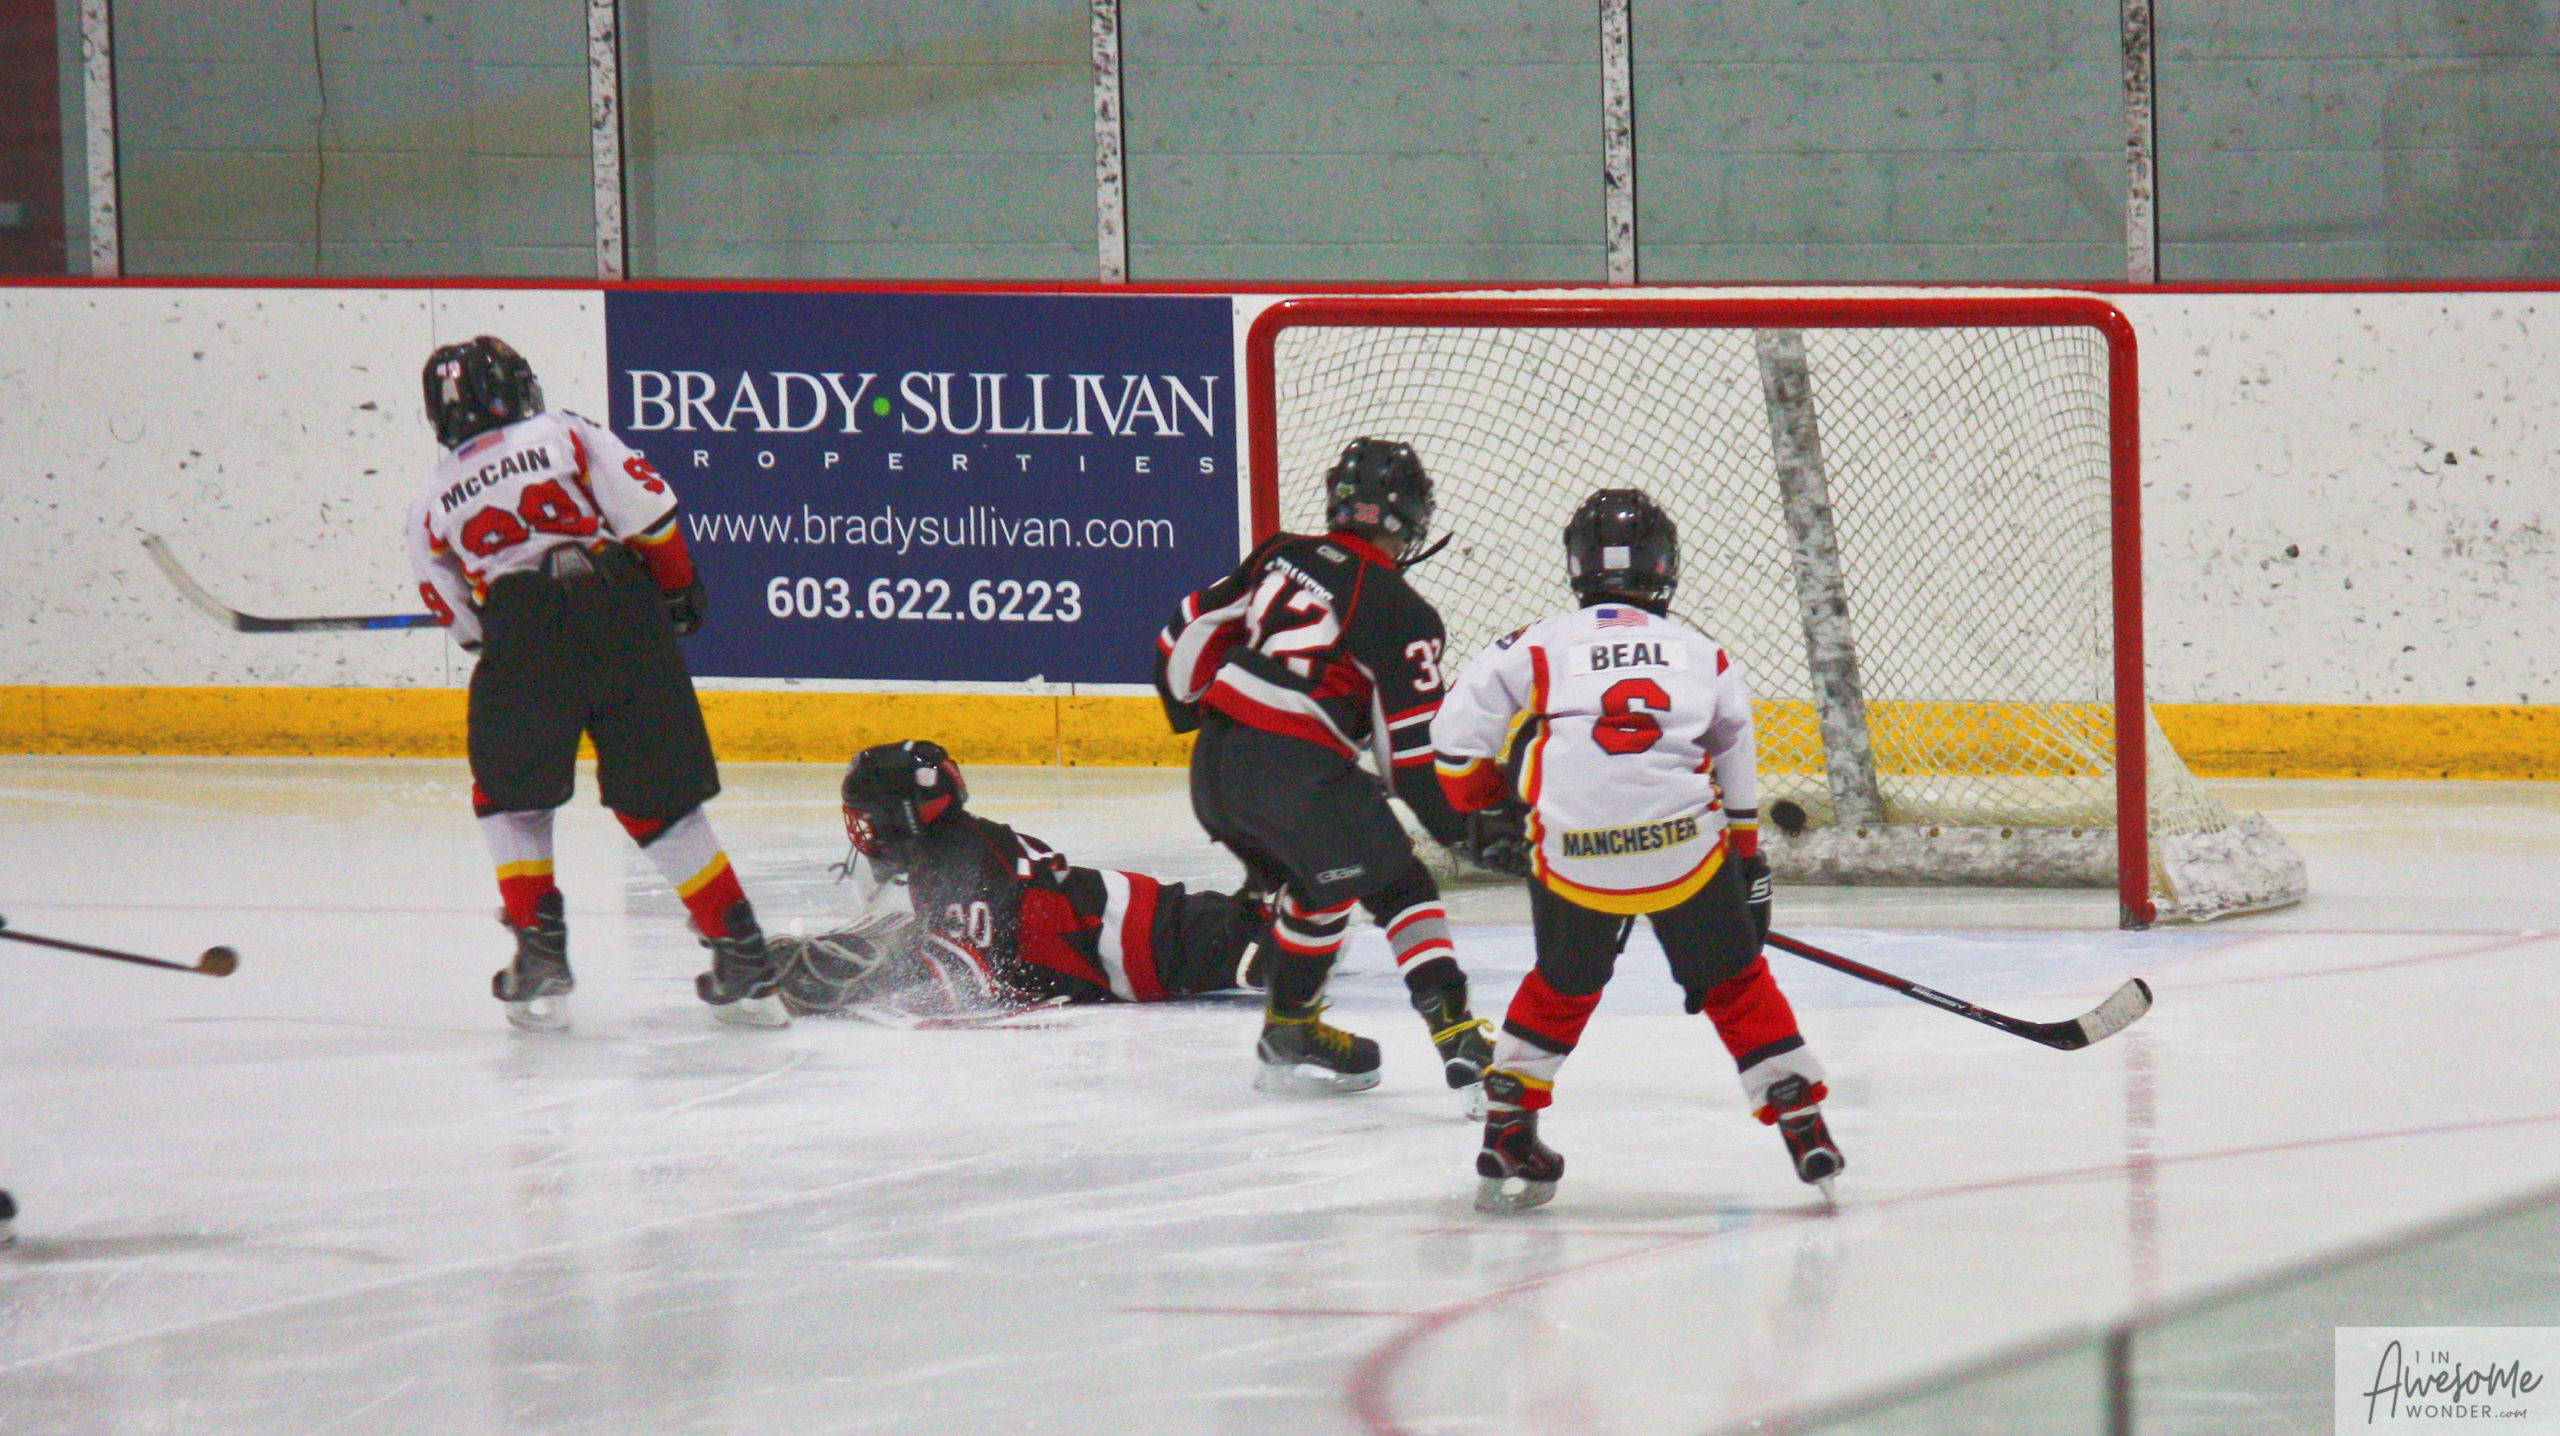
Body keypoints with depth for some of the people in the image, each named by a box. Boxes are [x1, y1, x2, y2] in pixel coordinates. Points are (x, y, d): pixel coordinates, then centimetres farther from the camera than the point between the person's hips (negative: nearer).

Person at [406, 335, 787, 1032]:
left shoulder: (433, 502, 21)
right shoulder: (568, 435, 15)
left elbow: (456, 614, 22)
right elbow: (646, 509, 3)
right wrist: (677, 586, 15)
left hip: (521, 634, -1)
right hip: (624, 618, 1)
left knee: (509, 795, 20)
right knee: (659, 801, 10)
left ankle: (541, 959, 8)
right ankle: (743, 959, 7)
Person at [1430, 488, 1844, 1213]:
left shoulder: (1539, 647, 13)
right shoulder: (1703, 655, 20)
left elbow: (1458, 735, 10)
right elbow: (1737, 781, 26)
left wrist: (1485, 808, 28)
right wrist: (1748, 865, 37)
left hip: (1572, 852, 0)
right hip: (1687, 847, 0)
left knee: (1560, 988, 23)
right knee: (1737, 986, 16)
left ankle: (1506, 1139, 25)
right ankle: (1805, 1129, 11)